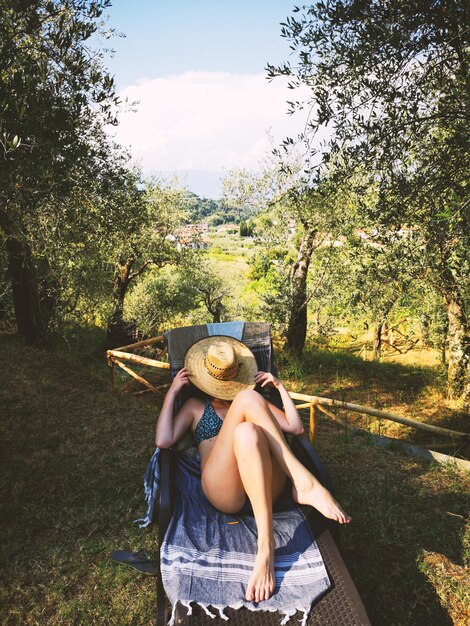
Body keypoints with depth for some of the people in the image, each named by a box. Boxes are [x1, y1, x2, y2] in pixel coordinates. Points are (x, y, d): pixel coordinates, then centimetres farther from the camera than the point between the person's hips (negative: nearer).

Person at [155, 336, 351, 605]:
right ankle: (305, 483, -35)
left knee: (247, 433, -34)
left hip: (266, 487, 2)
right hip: (222, 491, -1)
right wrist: (172, 393, 10)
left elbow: (296, 428, 17)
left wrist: (280, 387, 13)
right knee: (248, 397, -25)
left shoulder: (254, 402, 29)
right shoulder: (196, 407, 25)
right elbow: (164, 440, 8)